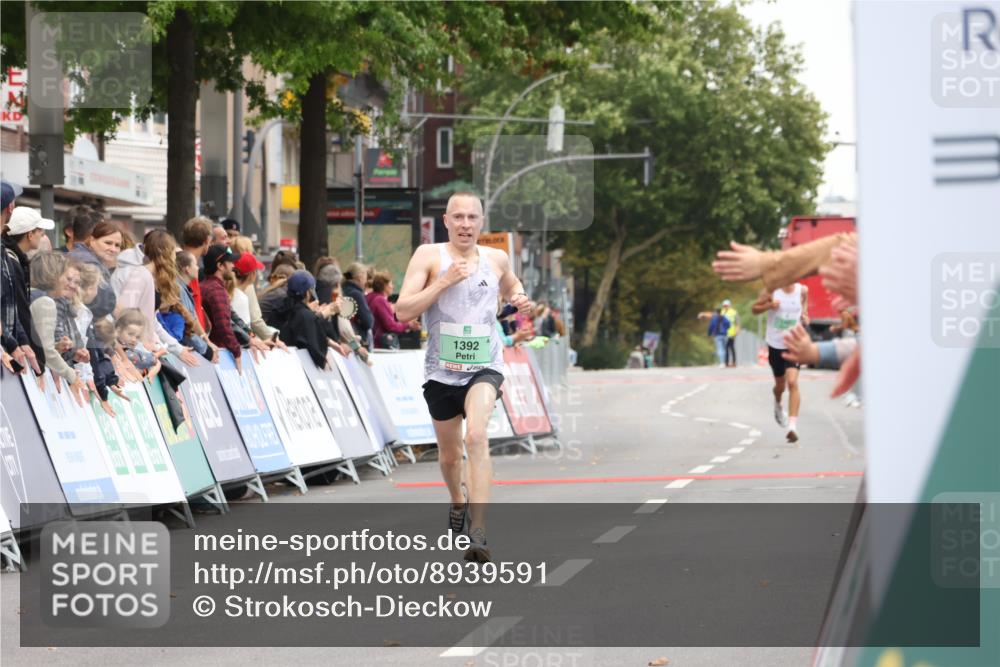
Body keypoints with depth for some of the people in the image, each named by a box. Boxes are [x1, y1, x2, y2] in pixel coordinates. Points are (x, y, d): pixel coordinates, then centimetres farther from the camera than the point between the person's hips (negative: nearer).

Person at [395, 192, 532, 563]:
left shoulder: (496, 259, 5)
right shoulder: (429, 256, -5)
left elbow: (512, 285, 29)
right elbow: (403, 312, -13)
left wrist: (520, 299, 5)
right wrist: (444, 281, -21)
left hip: (484, 367, -1)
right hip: (441, 371, 1)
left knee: (476, 436, -27)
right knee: (449, 454, 16)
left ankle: (479, 533, -33)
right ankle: (458, 502, 51)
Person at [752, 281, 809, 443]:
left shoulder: (802, 290, -3)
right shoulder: (771, 290, -8)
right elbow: (755, 308, 0)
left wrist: (805, 318, -3)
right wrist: (769, 305, -21)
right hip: (775, 344, 1)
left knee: (792, 382, -19)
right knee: (780, 385, 17)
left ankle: (793, 426, -23)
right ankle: (778, 405, 53)